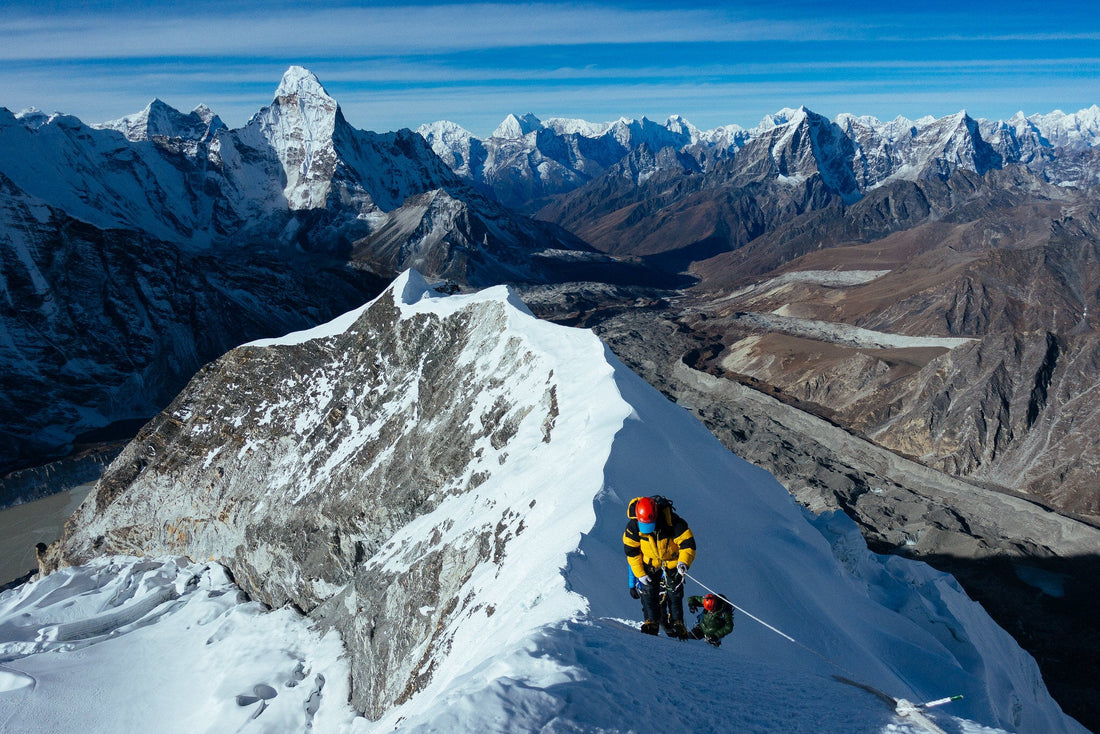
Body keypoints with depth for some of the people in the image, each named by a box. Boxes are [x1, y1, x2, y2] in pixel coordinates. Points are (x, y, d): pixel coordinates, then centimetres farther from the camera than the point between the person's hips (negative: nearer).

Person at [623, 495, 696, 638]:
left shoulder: (673, 522, -32)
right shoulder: (633, 526, -23)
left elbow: (688, 543, -24)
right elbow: (631, 551, -10)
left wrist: (683, 563, -39)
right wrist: (639, 573, -11)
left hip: (672, 563, -2)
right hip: (649, 563, 2)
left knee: (674, 593, -1)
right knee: (648, 591, -7)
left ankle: (677, 624, 13)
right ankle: (651, 622, 4)